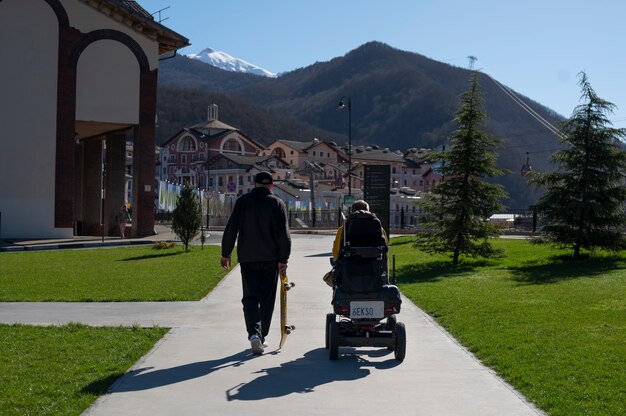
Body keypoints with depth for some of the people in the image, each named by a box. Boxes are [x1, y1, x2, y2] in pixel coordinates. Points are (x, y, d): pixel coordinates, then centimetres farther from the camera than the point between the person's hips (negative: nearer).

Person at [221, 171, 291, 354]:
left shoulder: (242, 201, 3)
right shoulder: (277, 203, -1)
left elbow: (231, 229, 1)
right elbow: (283, 234, -7)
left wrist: (225, 253, 9)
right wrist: (283, 259, -5)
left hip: (247, 258, 1)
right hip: (270, 258, 0)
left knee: (250, 297, 1)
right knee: (267, 298, 11)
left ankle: (254, 333, -18)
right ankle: (261, 336, 16)